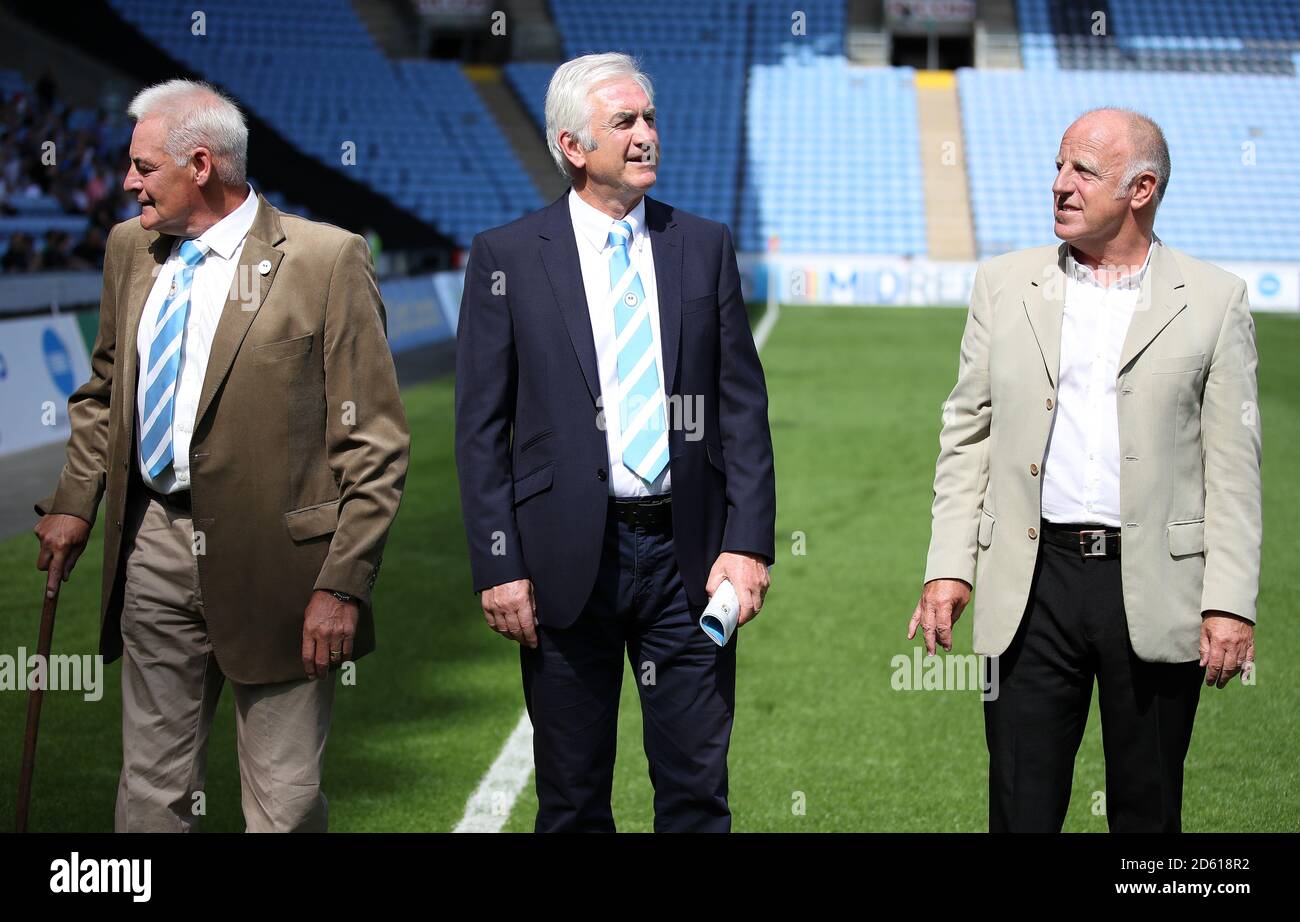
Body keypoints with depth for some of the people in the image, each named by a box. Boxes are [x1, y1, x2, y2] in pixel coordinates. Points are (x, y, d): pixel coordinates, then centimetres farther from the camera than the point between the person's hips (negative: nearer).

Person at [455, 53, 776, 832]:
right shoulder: (507, 257, 1)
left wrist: (748, 542, -4)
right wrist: (499, 566, -7)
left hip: (687, 556, 2)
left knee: (698, 789, 6)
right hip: (567, 561, -1)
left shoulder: (706, 248, 7)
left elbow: (744, 407, 6)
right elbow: (482, 429, 0)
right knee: (573, 798, 9)